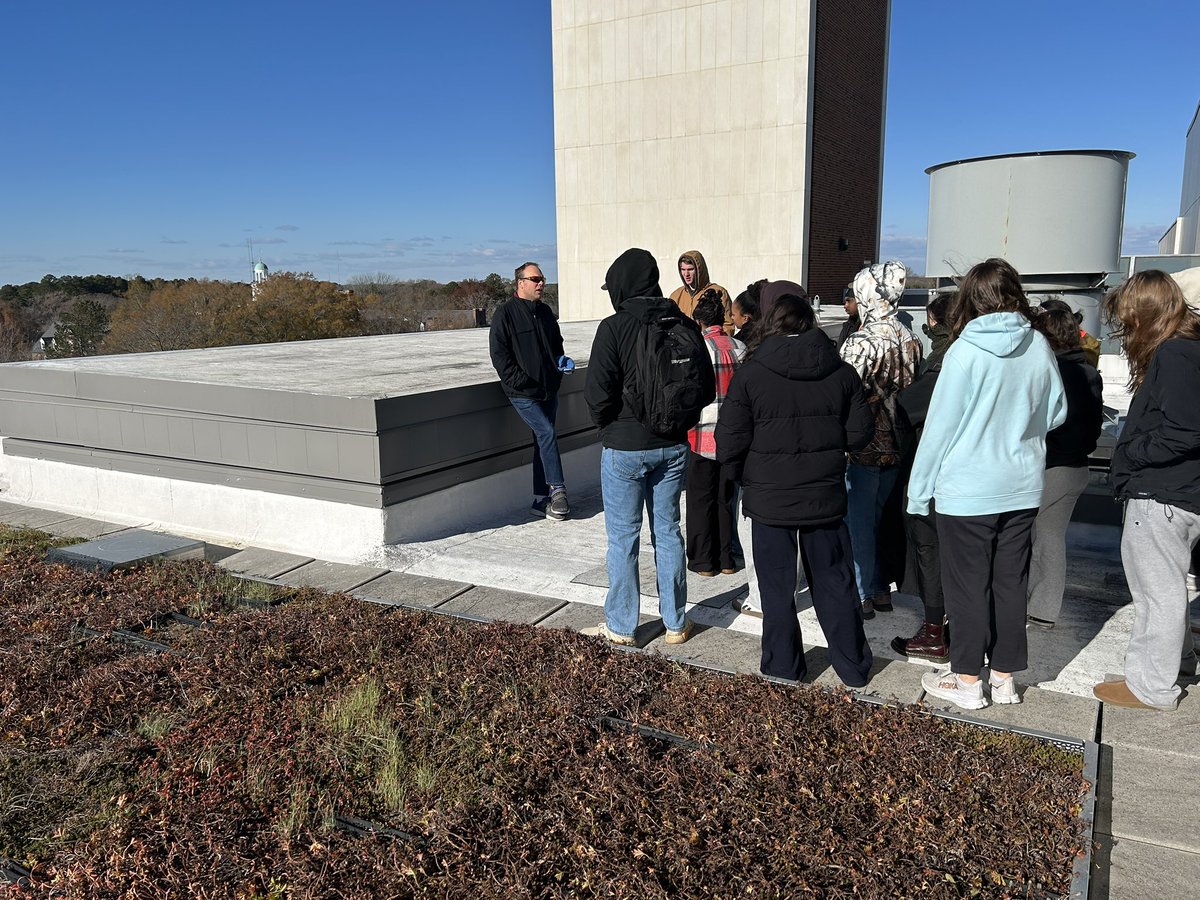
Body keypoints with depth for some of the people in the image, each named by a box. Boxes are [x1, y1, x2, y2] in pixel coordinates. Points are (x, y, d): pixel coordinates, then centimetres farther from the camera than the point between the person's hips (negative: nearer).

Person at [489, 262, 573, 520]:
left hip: (549, 389, 7)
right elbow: (498, 353, -10)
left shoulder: (545, 312, 15)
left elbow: (556, 345, 29)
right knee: (547, 433, -17)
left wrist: (561, 361, 9)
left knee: (542, 441, 8)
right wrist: (518, 380, -16)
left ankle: (541, 500, 14)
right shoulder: (506, 312, -6)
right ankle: (557, 490, -5)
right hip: (522, 392, -6)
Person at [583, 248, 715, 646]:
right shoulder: (685, 326, 2)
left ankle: (620, 626, 18)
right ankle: (676, 623, 23)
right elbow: (707, 389, 5)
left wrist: (607, 425, 2)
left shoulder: (614, 328, -14)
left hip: (624, 448, -5)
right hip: (673, 447, 5)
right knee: (668, 532, 14)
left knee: (622, 538, 6)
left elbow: (598, 393, -17)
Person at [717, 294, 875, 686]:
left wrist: (744, 477, 6)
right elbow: (861, 432, 1)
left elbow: (730, 444, -13)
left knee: (777, 587, 11)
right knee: (835, 582, 16)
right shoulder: (842, 373, -1)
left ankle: (783, 666, 22)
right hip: (827, 498, 3)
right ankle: (853, 667, 26)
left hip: (770, 500, -3)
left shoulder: (749, 375, -11)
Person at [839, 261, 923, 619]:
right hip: (897, 448, 7)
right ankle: (881, 589, 27)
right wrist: (900, 430, 17)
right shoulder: (911, 340, 3)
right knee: (883, 518, 17)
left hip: (863, 449, -6)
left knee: (858, 522, 5)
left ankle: (862, 594, 13)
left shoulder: (859, 343, -17)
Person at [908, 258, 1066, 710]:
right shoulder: (1040, 348, -2)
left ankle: (967, 680, 17)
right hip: (1022, 487, 5)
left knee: (967, 585, 7)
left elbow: (939, 426, -13)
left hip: (967, 490, -5)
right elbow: (1056, 414, 9)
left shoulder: (965, 351, -16)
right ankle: (1005, 676, 25)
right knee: (1010, 583, 14)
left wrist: (919, 489, -5)